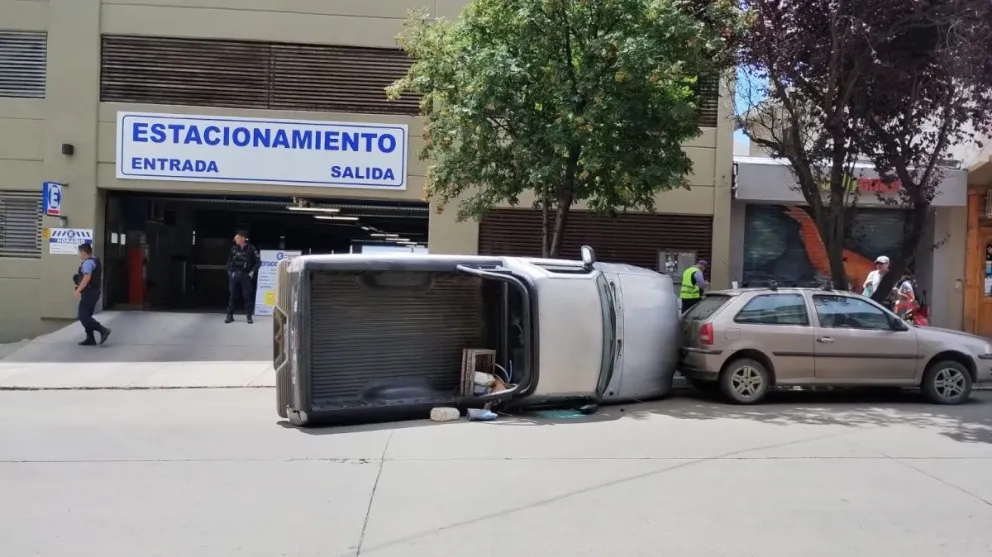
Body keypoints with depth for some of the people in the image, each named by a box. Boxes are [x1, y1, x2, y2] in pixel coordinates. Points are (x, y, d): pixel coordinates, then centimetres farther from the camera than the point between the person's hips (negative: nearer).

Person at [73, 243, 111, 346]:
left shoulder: (87, 262, -14)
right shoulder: (96, 261, 18)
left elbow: (87, 278, -25)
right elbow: (99, 279, 24)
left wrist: (78, 290, -24)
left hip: (89, 292, -10)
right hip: (94, 291, 10)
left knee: (83, 316, -10)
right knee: (86, 316, 13)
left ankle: (103, 330, -17)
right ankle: (90, 339, 10)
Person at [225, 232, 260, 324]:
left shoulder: (250, 249, -4)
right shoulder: (234, 249, 7)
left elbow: (258, 262, -2)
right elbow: (229, 261, 15)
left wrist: (252, 272, -8)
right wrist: (230, 271, 5)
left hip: (246, 276, -3)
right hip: (234, 275, 3)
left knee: (247, 296, -1)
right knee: (232, 296, 6)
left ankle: (249, 316, 6)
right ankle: (230, 315, 13)